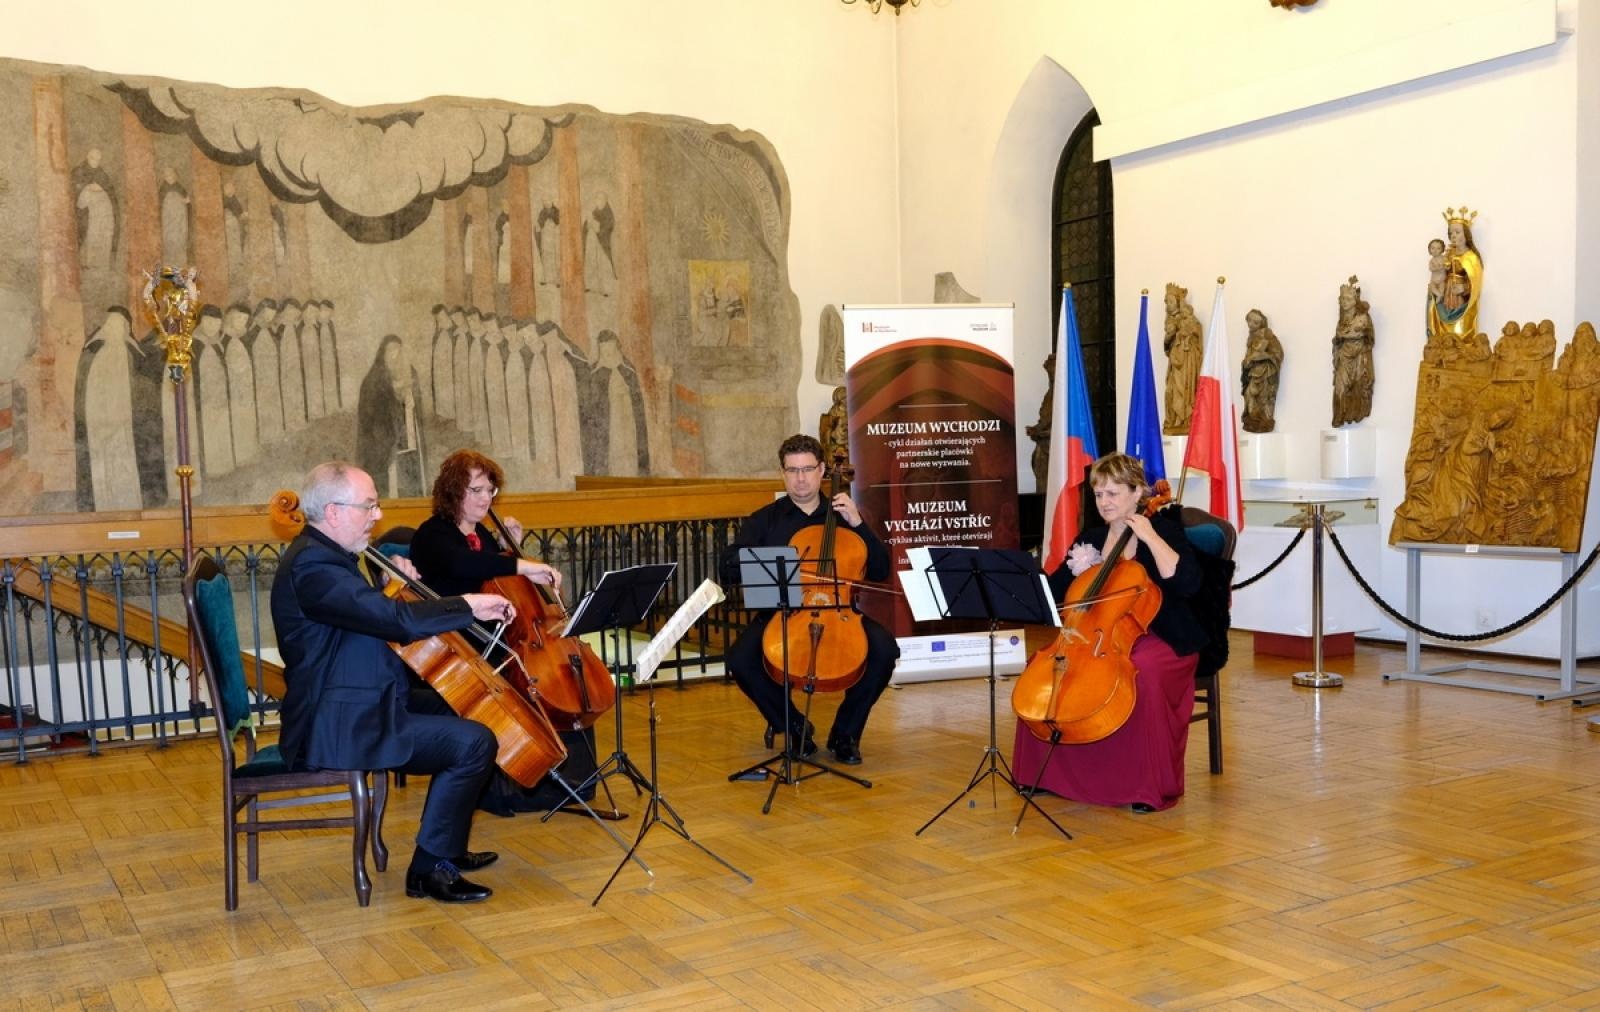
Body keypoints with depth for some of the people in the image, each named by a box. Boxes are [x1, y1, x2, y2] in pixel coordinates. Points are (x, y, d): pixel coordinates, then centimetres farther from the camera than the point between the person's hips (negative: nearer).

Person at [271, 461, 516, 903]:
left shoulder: (320, 554, 13)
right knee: (474, 741, -17)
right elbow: (396, 620, -31)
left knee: (453, 710, 23)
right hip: (336, 730, -12)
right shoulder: (312, 566, -22)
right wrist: (468, 606, -19)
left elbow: (371, 617, 22)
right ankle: (431, 868, -5)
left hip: (343, 712, 12)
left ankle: (448, 848, 29)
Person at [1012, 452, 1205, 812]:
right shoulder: (1090, 539, 11)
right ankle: (1046, 772, -1)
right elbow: (1052, 590, 12)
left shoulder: (1163, 531, -4)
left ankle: (1151, 786, -23)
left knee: (1143, 674, -38)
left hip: (1161, 640, -5)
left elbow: (1187, 583, -21)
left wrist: (1150, 537, -22)